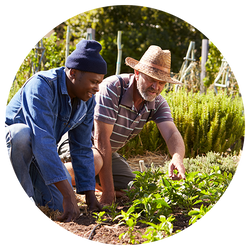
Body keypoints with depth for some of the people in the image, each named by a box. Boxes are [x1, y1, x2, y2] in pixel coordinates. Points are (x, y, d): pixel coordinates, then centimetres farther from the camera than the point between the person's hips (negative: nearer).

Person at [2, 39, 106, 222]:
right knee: (23, 133, -41)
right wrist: (68, 194, -45)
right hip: (7, 140, -6)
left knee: (59, 206, -11)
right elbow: (43, 141, -41)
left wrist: (90, 196, -8)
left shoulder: (88, 101, -7)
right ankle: (23, 198, -18)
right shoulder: (41, 86, -31)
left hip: (40, 154, 6)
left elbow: (82, 149, -1)